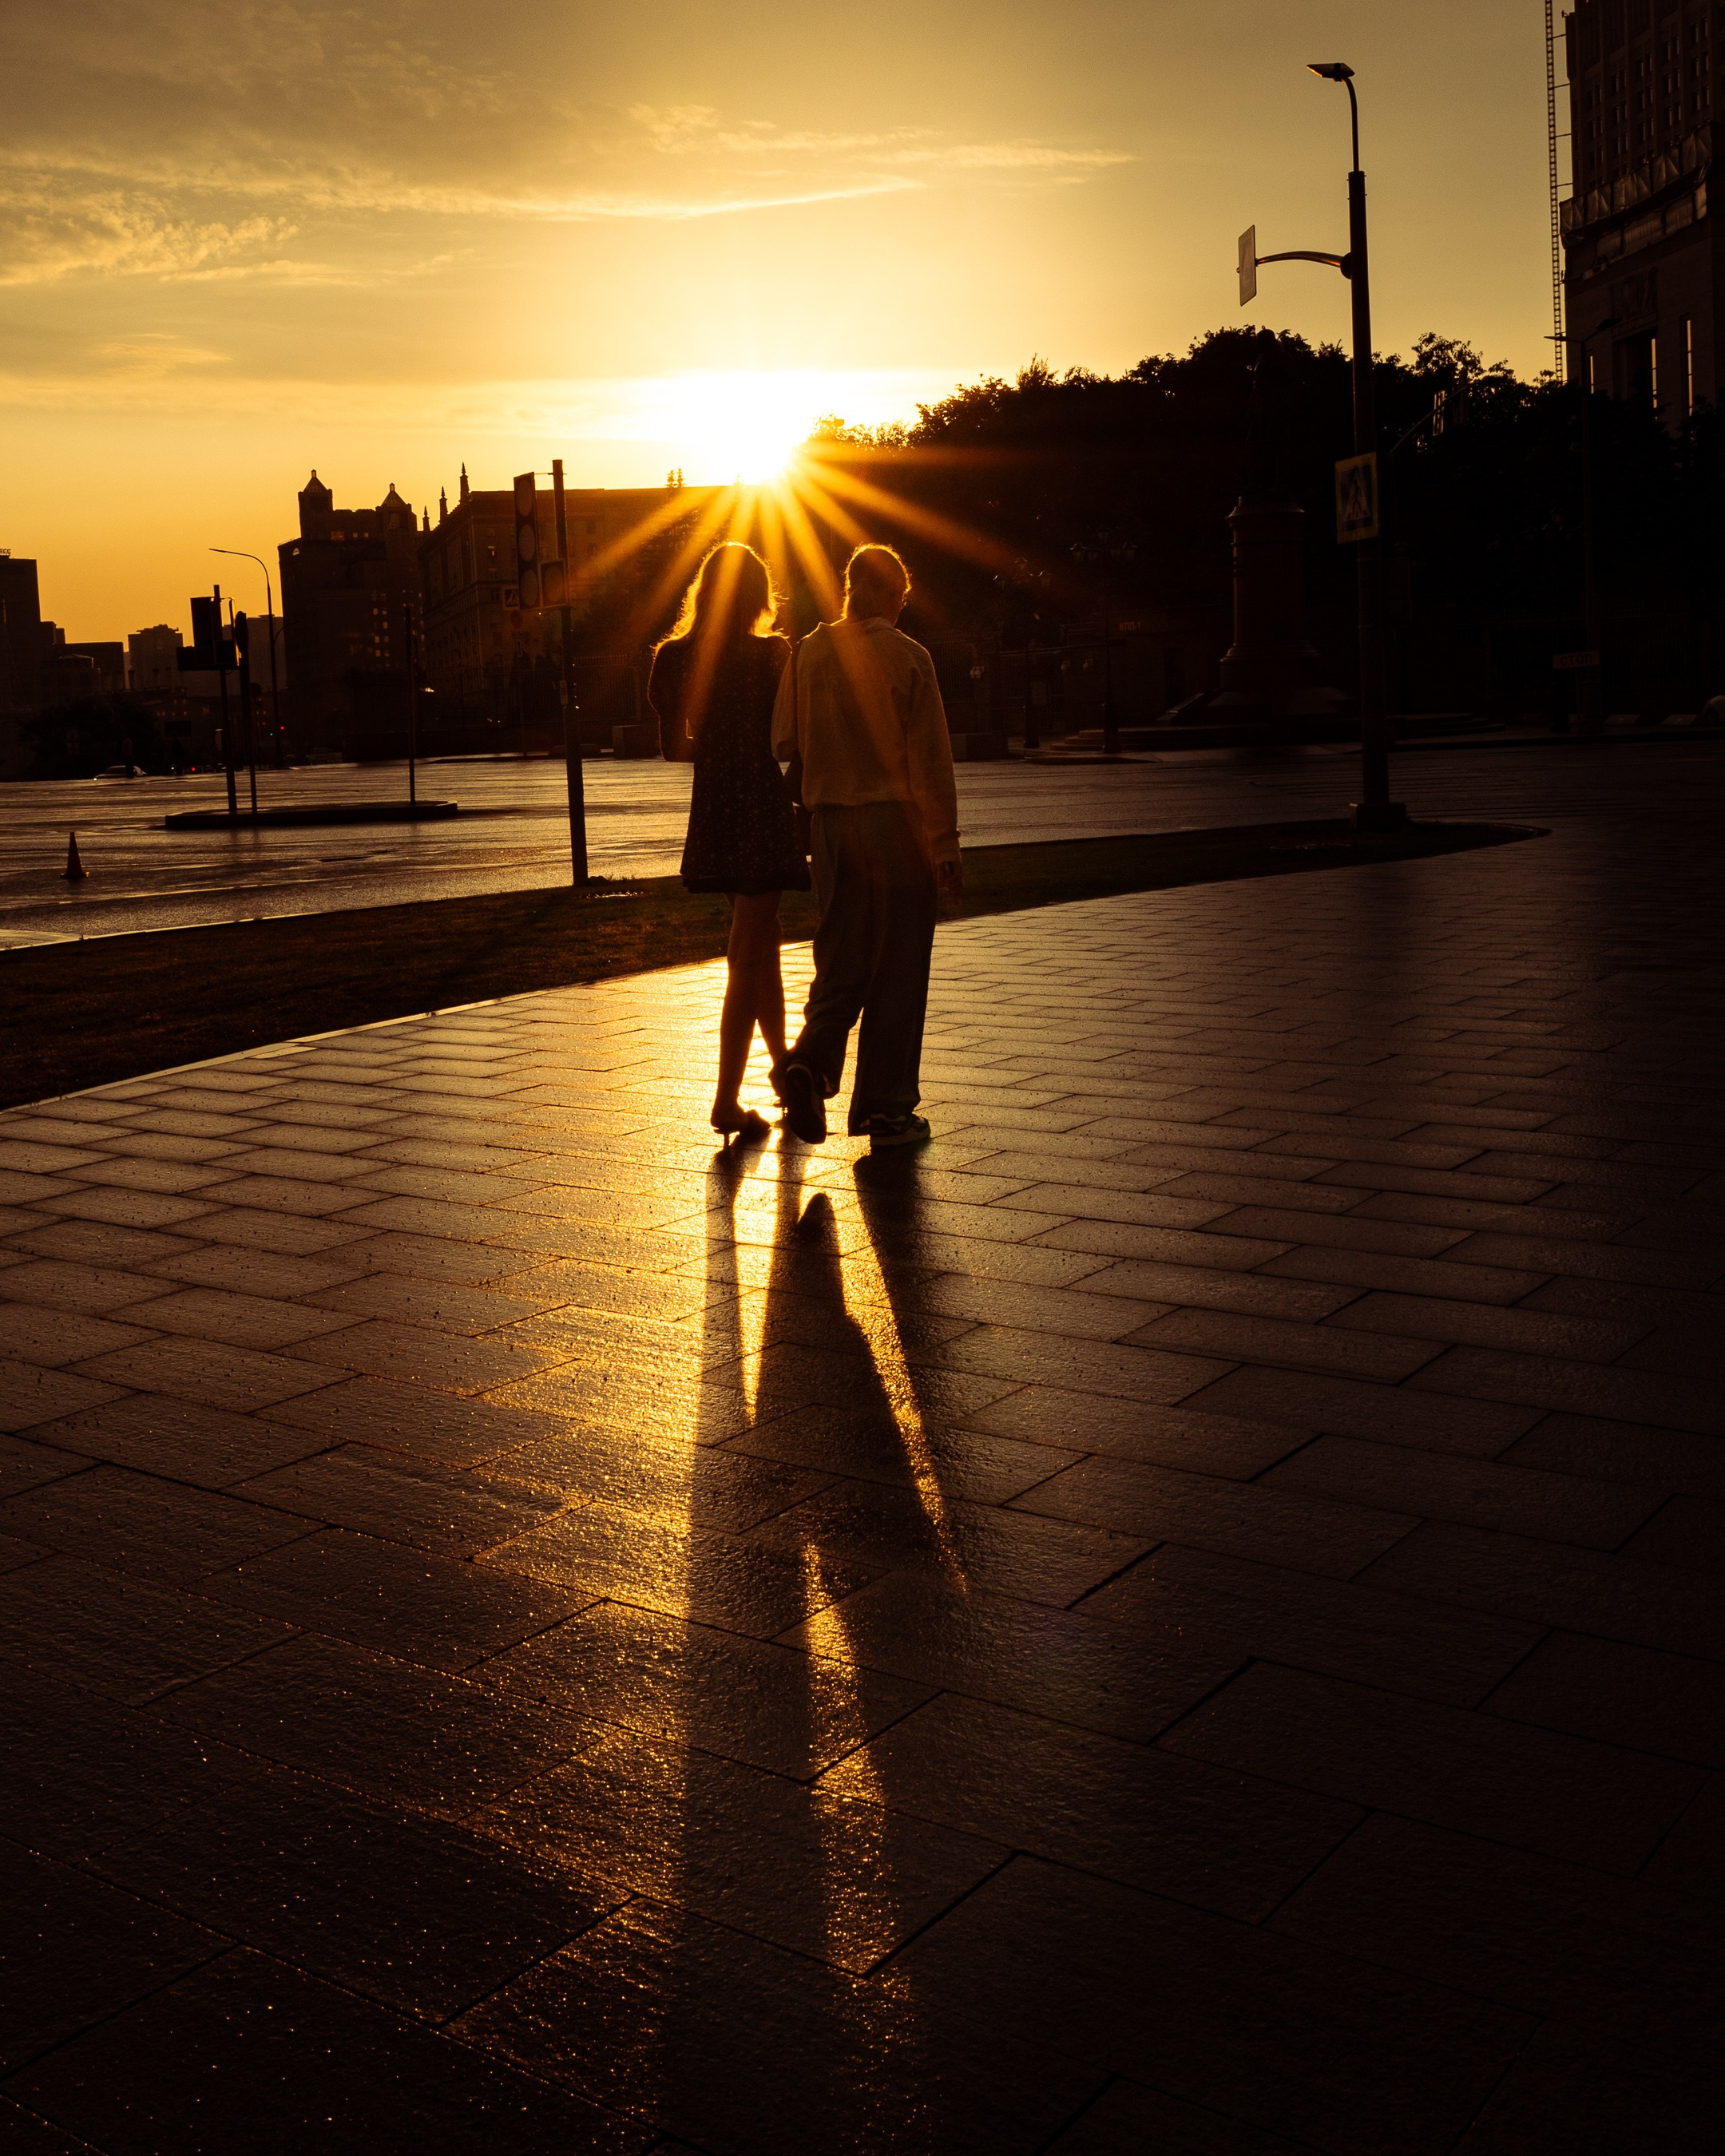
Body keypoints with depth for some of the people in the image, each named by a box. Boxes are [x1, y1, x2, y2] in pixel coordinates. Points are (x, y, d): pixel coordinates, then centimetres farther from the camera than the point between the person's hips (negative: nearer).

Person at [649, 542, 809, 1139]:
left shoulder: (676, 657, 1)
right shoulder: (770, 654, -12)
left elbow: (675, 745, 6)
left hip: (713, 811, 5)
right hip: (764, 809, -5)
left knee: (759, 940, 21)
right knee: (749, 955, 0)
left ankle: (782, 1064, 35)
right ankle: (727, 1100, 0)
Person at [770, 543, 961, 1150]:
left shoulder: (808, 652, 3)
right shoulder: (907, 657, -8)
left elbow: (784, 744, 4)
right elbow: (931, 758, -9)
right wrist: (945, 841, -6)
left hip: (831, 820, 4)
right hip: (896, 821, -4)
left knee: (843, 960, 13)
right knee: (896, 969, 5)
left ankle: (810, 1063, -11)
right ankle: (886, 1110, 10)